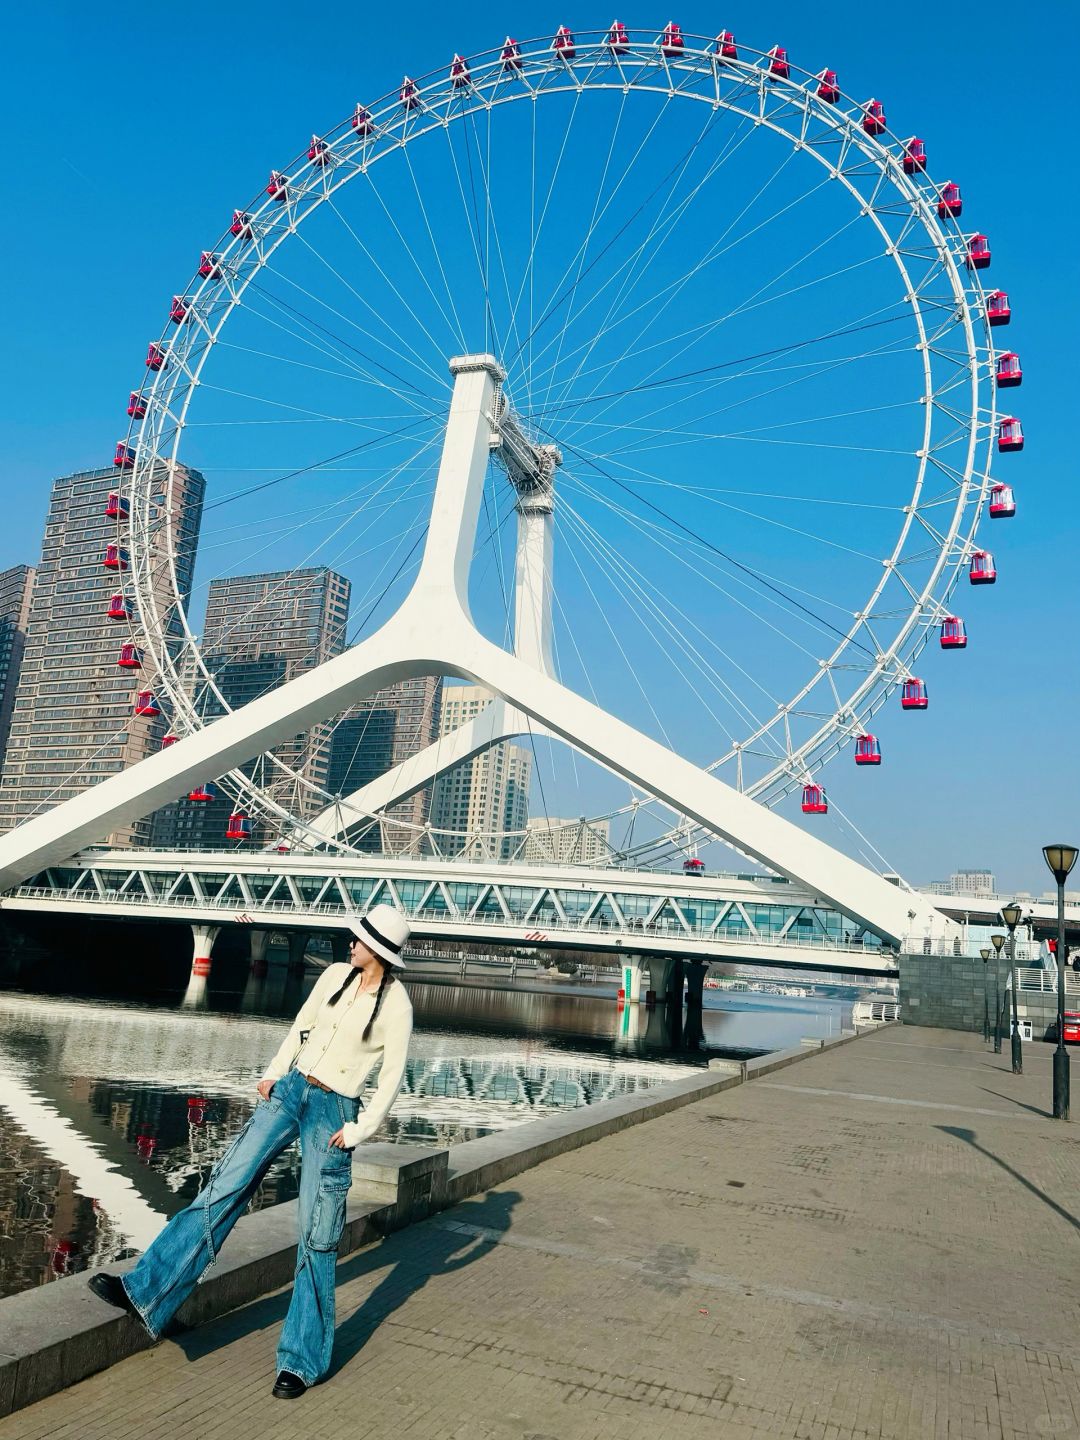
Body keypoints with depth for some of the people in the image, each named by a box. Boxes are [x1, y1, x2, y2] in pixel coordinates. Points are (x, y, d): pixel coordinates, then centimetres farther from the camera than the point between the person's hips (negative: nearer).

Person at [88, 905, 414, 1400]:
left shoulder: (395, 1004, -15)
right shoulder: (335, 975, 1)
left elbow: (392, 1078, -11)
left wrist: (359, 1130, -11)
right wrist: (272, 1075, 7)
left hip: (334, 1112, -5)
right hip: (289, 1090, 5)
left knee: (316, 1236, 0)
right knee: (224, 1185, -1)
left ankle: (302, 1360, 13)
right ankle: (144, 1291, 6)